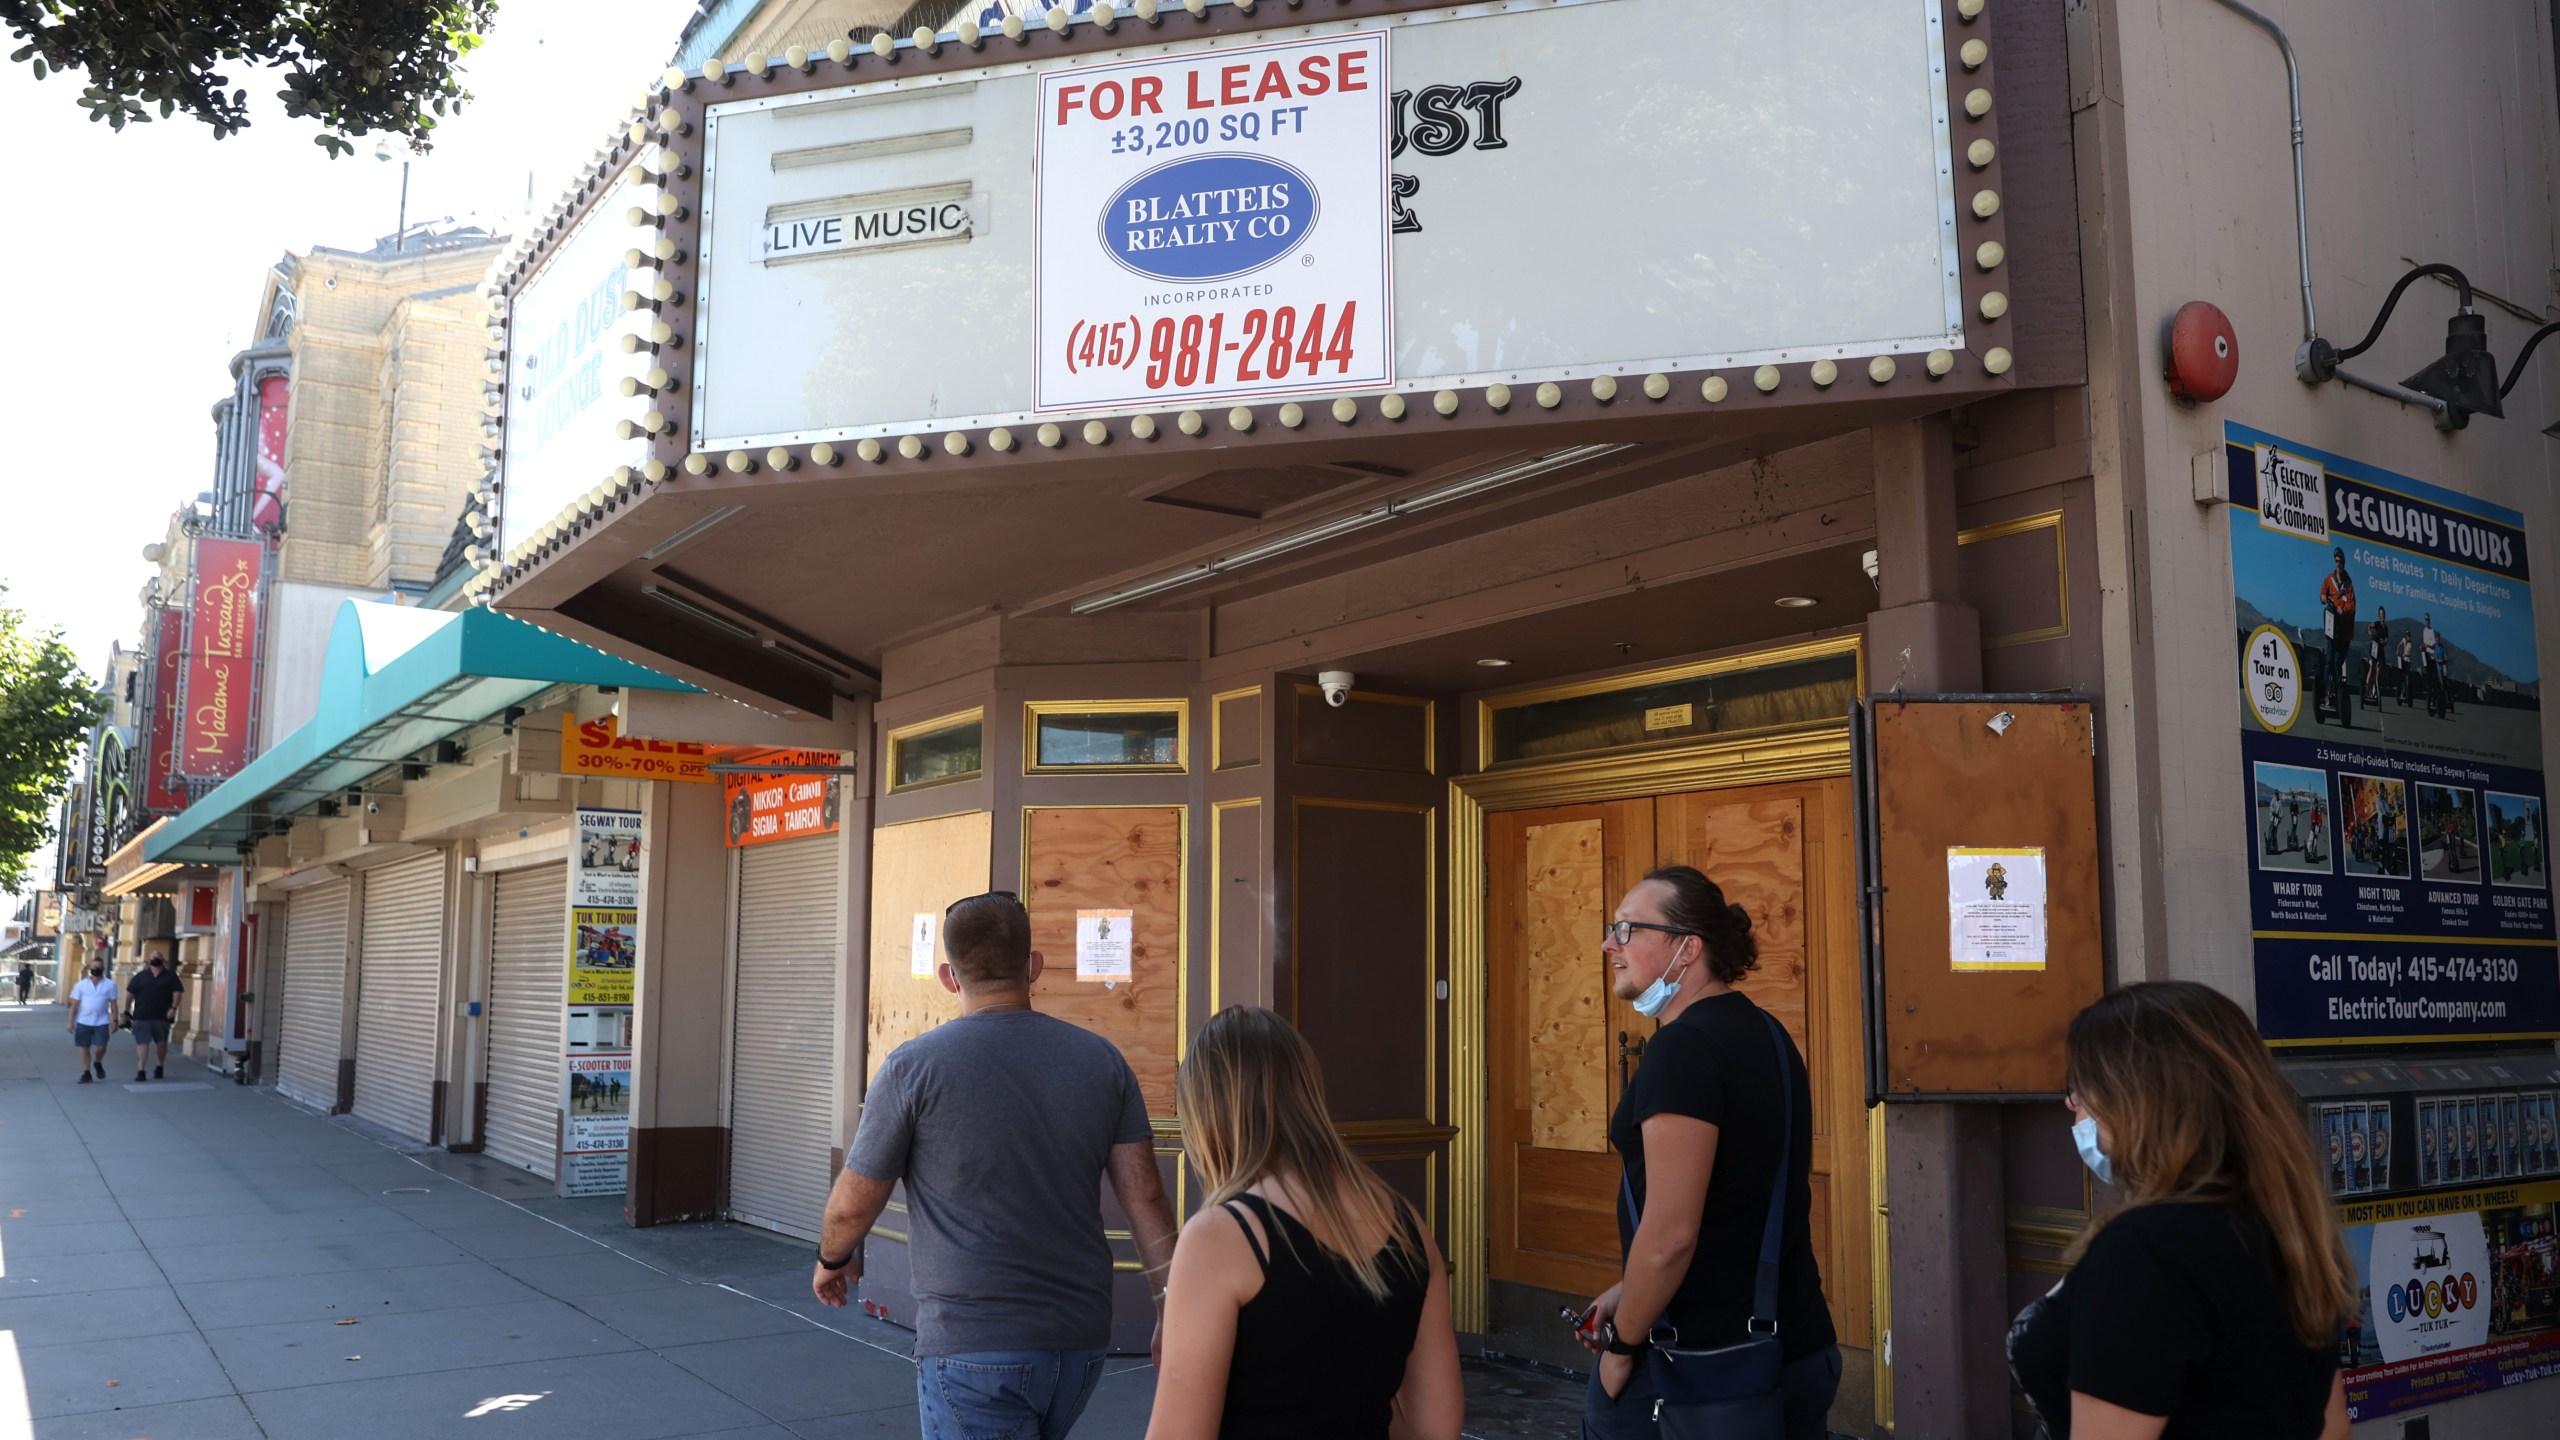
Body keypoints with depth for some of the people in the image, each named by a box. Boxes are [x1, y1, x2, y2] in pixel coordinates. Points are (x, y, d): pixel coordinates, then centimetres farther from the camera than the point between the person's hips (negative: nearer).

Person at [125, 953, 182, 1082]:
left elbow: (177, 992, 2)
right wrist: (127, 1010, 2)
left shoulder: (170, 977, 6)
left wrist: (174, 1007, -12)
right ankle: (140, 1071, -9)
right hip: (141, 1016, -1)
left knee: (161, 1043, 12)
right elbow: (130, 993, 6)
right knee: (142, 1043, -8)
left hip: (161, 1017, 1)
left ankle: (159, 1068, 30)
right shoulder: (140, 976, 5)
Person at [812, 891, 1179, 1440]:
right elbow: (1145, 1198, -1)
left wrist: (833, 1260, 20)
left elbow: (852, 1206, -1)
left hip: (972, 1346, -5)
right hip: (1080, 1342, 5)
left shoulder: (913, 1066, -8)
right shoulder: (1102, 1061, 3)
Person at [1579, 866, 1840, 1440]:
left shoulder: (1684, 1045, -19)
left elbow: (1671, 1232, -23)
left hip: (1703, 1367, -8)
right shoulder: (1764, 1034, 10)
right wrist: (1632, 1293, 17)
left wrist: (1622, 1344, -11)